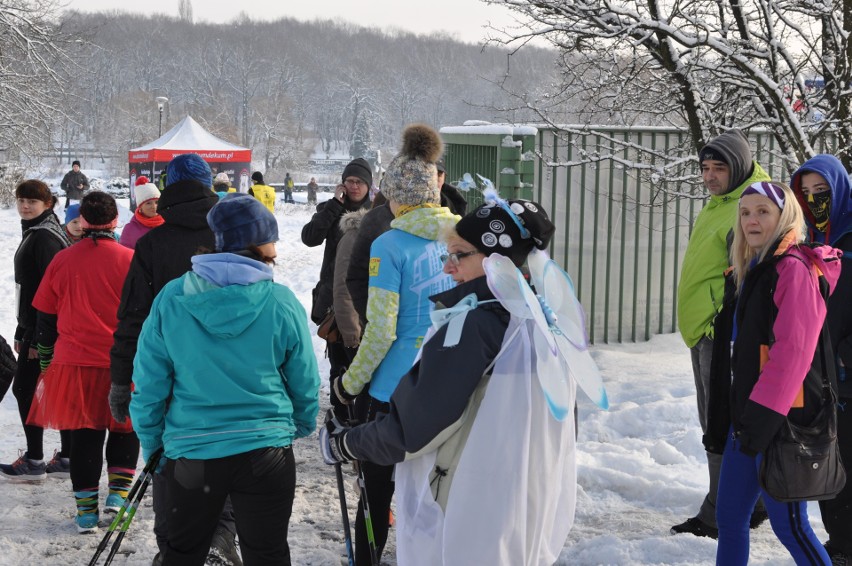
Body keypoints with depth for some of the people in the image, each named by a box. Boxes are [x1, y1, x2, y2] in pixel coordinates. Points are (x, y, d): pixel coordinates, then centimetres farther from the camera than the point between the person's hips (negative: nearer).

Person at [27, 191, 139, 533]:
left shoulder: (62, 261, 1)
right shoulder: (129, 260, -7)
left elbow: (45, 317, 8)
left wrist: (47, 361, 19)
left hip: (75, 364, 2)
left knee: (84, 437, 10)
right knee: (125, 430, 17)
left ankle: (86, 509, 13)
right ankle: (117, 495, 7)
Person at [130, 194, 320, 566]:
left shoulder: (170, 299, -8)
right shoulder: (281, 302, -11)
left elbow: (149, 386, -3)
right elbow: (305, 385, 0)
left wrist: (152, 444, 13)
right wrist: (301, 428, 20)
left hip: (190, 453, 1)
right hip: (265, 450, -1)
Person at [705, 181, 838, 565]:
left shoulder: (794, 268, -12)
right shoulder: (749, 271, 16)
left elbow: (793, 350, -20)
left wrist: (763, 414, -22)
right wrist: (724, 416, 18)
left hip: (781, 421, -9)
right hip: (746, 416, 9)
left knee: (788, 525, -2)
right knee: (729, 518, 11)